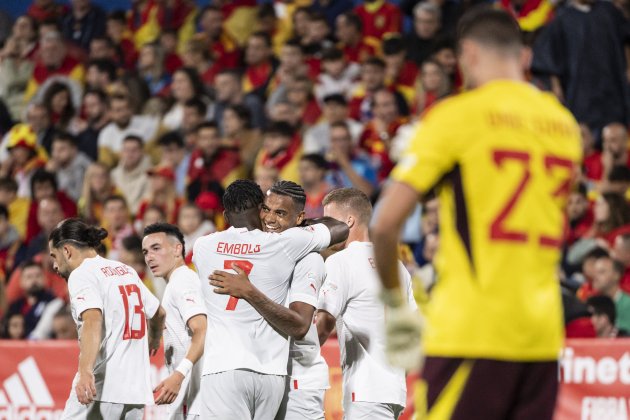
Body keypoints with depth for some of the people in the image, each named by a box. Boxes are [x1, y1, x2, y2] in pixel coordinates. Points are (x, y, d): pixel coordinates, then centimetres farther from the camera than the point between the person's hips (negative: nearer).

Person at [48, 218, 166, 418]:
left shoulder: (81, 274, -5)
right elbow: (158, 313, 30)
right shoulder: (127, 271, 18)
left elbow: (92, 321, -22)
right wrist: (153, 342, 52)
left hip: (102, 387, -7)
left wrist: (85, 372, -35)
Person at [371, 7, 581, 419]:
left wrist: (395, 303, 5)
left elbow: (385, 225, -7)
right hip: (544, 333, 5)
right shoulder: (565, 123, 13)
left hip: (471, 330, -5)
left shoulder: (456, 114, -4)